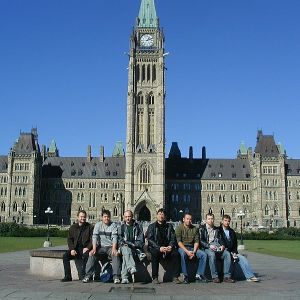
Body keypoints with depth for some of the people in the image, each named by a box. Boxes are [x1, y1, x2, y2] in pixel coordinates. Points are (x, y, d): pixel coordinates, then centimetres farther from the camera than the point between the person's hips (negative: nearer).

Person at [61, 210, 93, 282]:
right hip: (75, 249, 4)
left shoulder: (89, 227, 5)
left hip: (85, 249, -3)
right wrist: (72, 249, -6)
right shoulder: (73, 227, 14)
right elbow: (70, 239, 11)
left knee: (86, 256, -35)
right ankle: (67, 276, -13)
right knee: (65, 255, -21)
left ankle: (82, 274, -21)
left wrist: (88, 248, -17)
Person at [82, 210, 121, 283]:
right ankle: (88, 275, -20)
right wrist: (94, 248, -17)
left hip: (110, 247, -1)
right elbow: (94, 237, -3)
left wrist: (114, 248, -25)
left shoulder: (113, 225, 1)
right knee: (91, 254, -25)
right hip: (100, 247, 2)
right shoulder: (98, 225, 5)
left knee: (116, 254, -31)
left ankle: (116, 276, -30)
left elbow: (114, 237, -9)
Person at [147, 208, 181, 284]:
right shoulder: (152, 226, 8)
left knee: (175, 253, -27)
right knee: (155, 253, -35)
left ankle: (175, 277, -22)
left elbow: (173, 238, 9)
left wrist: (170, 246, -14)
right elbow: (150, 239, -4)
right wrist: (159, 248, -19)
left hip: (167, 248, 2)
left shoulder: (169, 226, 17)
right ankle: (154, 277, -28)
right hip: (155, 248, -2)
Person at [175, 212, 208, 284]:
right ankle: (185, 276, -30)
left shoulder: (194, 229, 11)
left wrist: (194, 252, -14)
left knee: (204, 254, -19)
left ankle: (199, 275, -15)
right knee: (182, 254, -38)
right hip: (182, 247, -4)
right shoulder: (179, 228, -1)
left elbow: (196, 241, 4)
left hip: (192, 248, 4)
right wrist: (187, 251, -22)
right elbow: (179, 242, -11)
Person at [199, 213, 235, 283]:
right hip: (207, 248, -4)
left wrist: (222, 245, -1)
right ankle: (214, 277, -32)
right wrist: (209, 246, -15)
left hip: (218, 247, 4)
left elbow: (220, 239, 21)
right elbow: (201, 241, 0)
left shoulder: (217, 229, 28)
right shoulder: (202, 229, 11)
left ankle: (227, 276, -26)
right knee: (212, 254, -37)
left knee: (227, 254, -25)